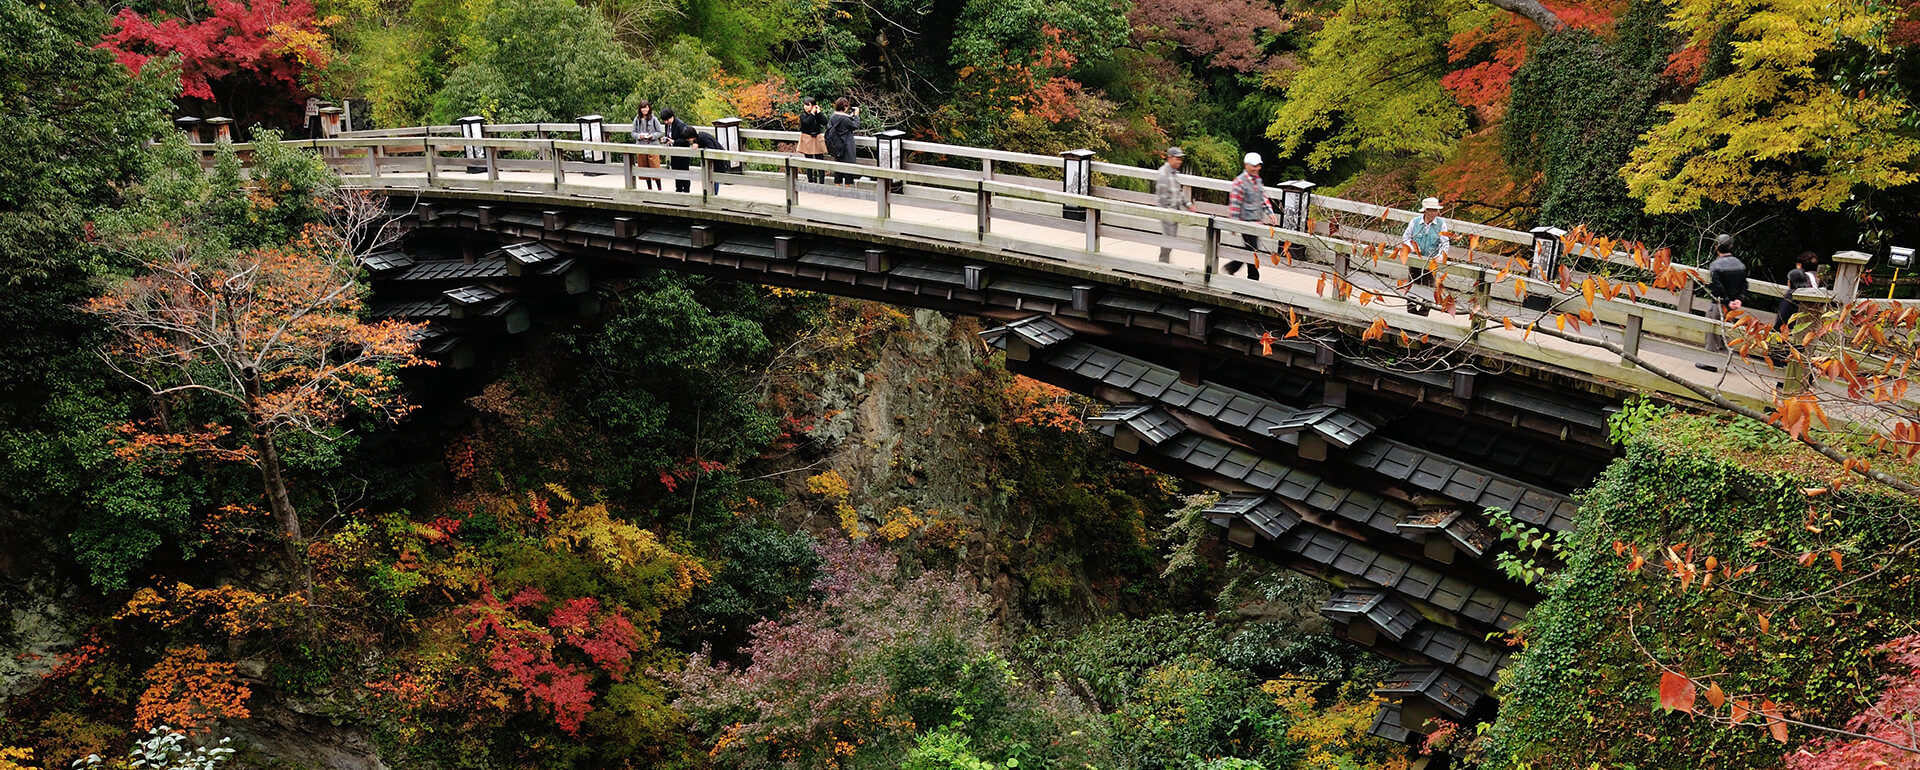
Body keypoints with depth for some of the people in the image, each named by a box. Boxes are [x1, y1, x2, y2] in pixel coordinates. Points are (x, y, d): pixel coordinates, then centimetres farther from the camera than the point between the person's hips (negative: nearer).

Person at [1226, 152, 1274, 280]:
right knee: (1253, 251, -5)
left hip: (1256, 221, 8)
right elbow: (1234, 203, -14)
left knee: (1252, 250, 12)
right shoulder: (1240, 182, -13)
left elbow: (1263, 197, 22)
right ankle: (1253, 278, 5)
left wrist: (1269, 212, 11)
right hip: (1246, 221, -8)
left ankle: (1230, 267, 26)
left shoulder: (1257, 179, 13)